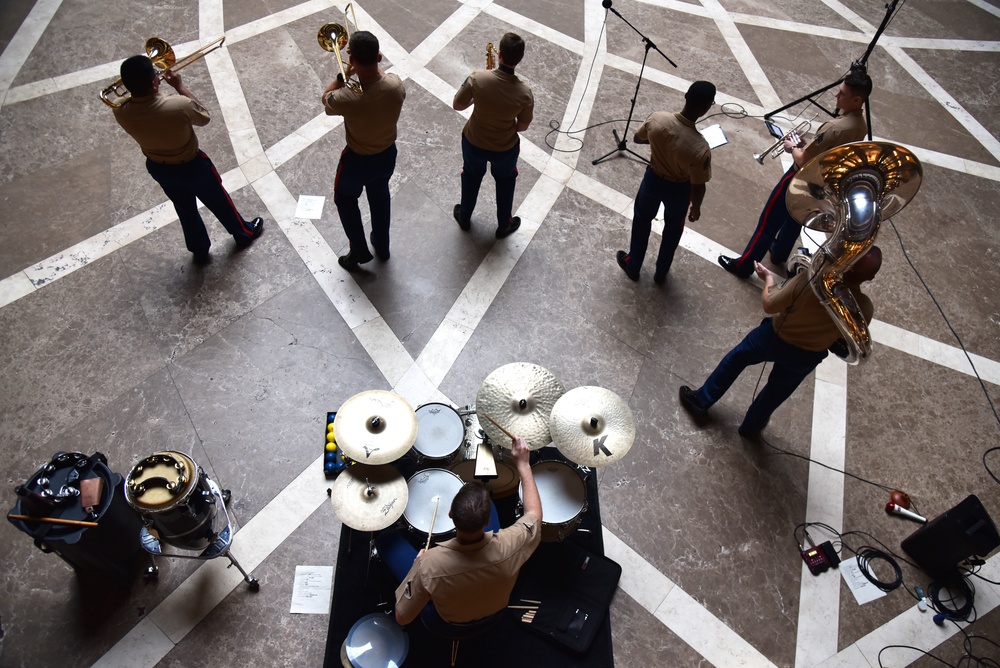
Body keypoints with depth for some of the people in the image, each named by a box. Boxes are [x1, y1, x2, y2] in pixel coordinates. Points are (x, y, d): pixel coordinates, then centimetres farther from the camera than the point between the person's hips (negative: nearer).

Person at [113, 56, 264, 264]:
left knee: (184, 208, 28)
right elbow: (204, 117, -15)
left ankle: (199, 251, 48)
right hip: (191, 166, -4)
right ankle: (244, 233, 48)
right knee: (218, 202, 23)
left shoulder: (121, 113, -24)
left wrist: (134, 83, -7)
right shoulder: (179, 106, -38)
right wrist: (180, 87, -10)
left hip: (157, 168, 5)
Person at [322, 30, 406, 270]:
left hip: (357, 161, -4)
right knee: (380, 198, 31)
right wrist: (374, 65, 3)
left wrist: (344, 75, -14)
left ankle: (359, 251, 35)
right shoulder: (397, 84, -25)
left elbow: (326, 100, -10)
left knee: (345, 200, 26)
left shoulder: (347, 98, -36)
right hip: (388, 155, 4)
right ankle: (382, 246, 50)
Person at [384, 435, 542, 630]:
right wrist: (523, 464, -8)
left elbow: (402, 618, -25)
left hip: (445, 624, -2)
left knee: (388, 540, 9)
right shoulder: (509, 547, -39)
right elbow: (534, 514, -14)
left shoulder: (430, 564, -44)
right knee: (485, 505, 12)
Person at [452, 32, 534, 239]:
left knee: (471, 177, 31)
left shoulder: (477, 78, -27)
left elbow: (457, 105, -12)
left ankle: (464, 217, 53)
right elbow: (523, 127, -10)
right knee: (505, 181, 30)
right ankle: (504, 225, 47)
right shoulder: (524, 93, -27)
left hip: (473, 142, 1)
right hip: (505, 149, -1)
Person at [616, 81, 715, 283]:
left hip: (653, 178, 2)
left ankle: (632, 266, 48)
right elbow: (698, 186, -22)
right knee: (673, 228, 28)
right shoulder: (700, 149, -36)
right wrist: (696, 207, -2)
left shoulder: (656, 119, -28)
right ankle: (661, 272, 49)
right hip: (679, 189, -2)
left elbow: (638, 138, -6)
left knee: (642, 220, 29)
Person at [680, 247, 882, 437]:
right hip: (806, 358, 2)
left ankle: (701, 400, 40)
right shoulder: (864, 308, -26)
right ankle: (750, 427, 52)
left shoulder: (810, 280, -34)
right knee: (776, 392, 28)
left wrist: (769, 278, -3)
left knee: (736, 358, 26)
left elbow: (769, 305, -20)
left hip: (774, 338, -2)